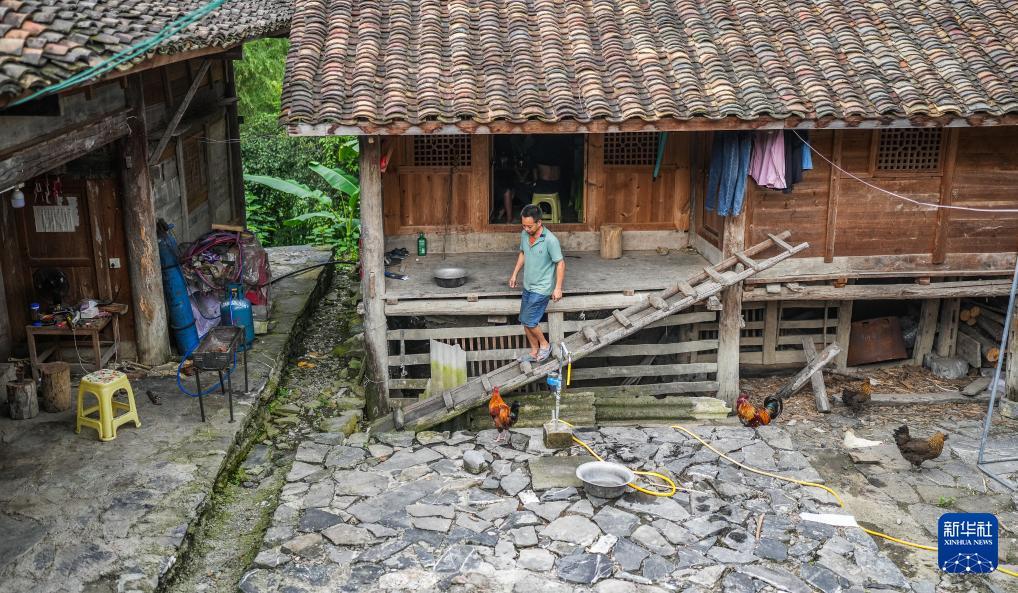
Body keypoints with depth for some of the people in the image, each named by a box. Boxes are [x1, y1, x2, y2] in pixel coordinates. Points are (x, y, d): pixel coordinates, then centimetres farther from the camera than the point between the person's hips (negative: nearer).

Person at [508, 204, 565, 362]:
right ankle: (534, 352, 27)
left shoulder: (550, 240, -23)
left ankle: (544, 344, 18)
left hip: (541, 288, -7)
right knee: (525, 321, 12)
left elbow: (560, 263, -16)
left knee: (529, 320, -5)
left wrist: (558, 288, -16)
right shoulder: (524, 235, -2)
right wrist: (514, 274, 14)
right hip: (527, 286, 7)